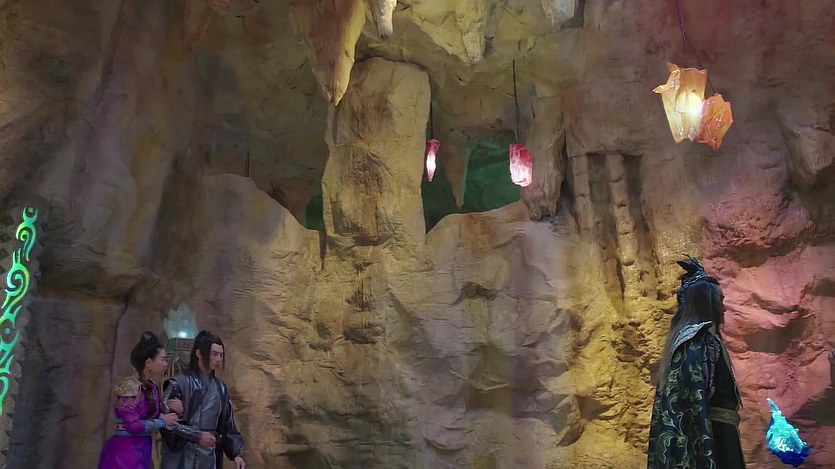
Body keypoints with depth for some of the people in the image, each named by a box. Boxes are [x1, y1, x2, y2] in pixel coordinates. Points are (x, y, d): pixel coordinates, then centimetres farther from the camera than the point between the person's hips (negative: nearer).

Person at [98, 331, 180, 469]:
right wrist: (163, 421, -10)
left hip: (143, 449, 8)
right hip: (125, 451, -8)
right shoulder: (129, 386, -16)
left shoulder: (153, 387, 8)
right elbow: (134, 425, -21)